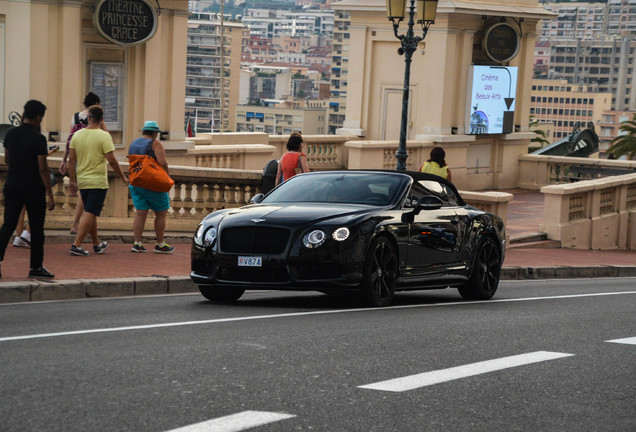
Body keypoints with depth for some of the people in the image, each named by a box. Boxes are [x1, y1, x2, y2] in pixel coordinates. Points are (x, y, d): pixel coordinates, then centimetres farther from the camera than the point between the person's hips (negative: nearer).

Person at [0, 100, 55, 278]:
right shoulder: (38, 138, -14)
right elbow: (43, 168, -16)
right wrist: (50, 195, -12)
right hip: (33, 187, -5)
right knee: (36, 227, 6)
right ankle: (36, 267, 13)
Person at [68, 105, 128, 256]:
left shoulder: (77, 135, 3)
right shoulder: (103, 136, -11)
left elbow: (71, 159, 4)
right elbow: (112, 160, -13)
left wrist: (72, 180, 11)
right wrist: (123, 177, -2)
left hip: (82, 181, 6)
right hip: (98, 181, -5)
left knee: (90, 213, 17)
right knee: (89, 214, -5)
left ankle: (96, 244, 28)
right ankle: (76, 245, -13)